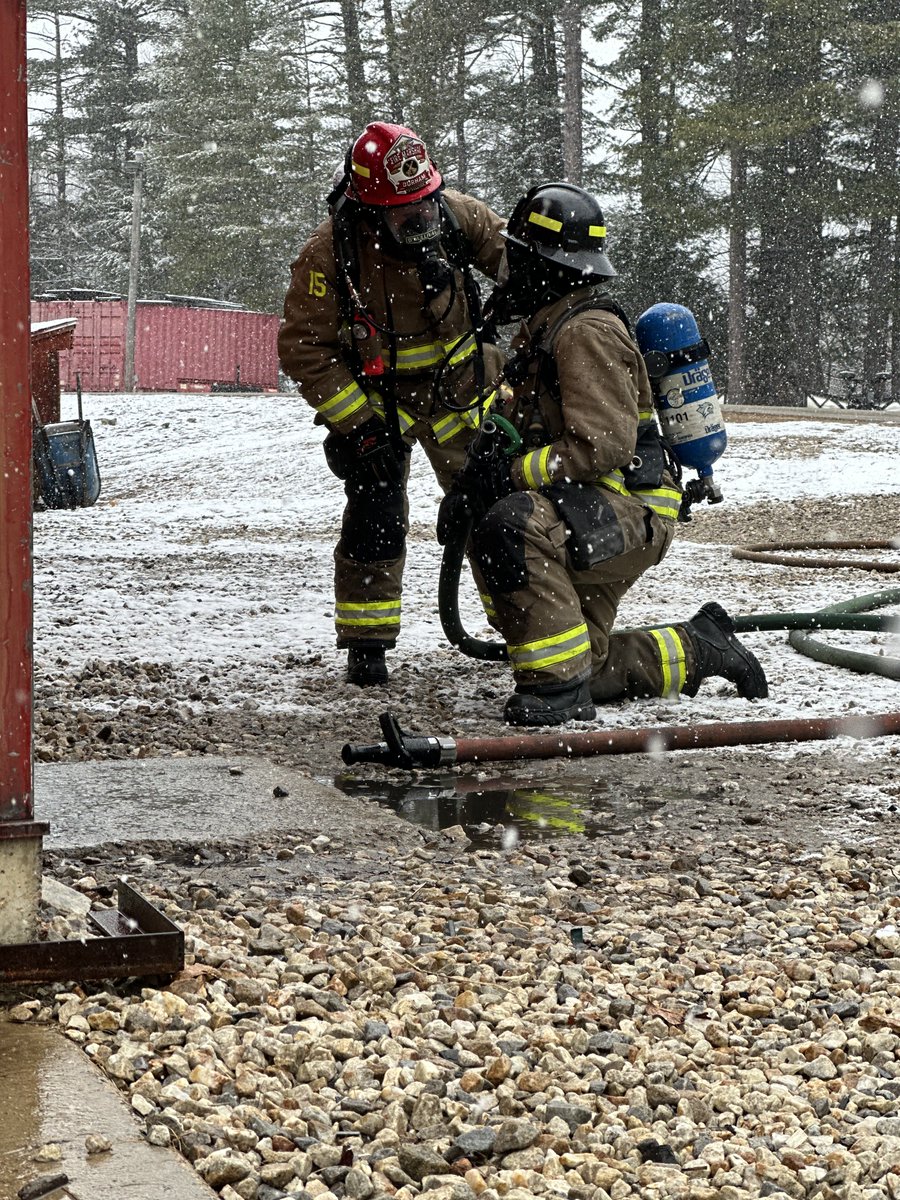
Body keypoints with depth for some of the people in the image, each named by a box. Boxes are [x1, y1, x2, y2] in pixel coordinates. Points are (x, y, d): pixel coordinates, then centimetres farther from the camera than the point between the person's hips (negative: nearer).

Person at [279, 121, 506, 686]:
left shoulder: (455, 214, -15)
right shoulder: (328, 254, -25)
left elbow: (507, 251, 5)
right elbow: (304, 348, -20)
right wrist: (357, 422, -23)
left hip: (463, 386, 4)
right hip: (379, 400, -3)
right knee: (376, 516, -12)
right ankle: (366, 643, 3)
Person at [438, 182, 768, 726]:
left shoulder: (587, 332, -17)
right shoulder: (546, 329, 16)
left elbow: (601, 446, -27)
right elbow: (516, 429, 17)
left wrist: (506, 476, -25)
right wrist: (473, 479, -2)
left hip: (630, 513, -10)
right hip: (591, 525, 10)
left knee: (512, 525, -36)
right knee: (584, 669, 13)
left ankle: (557, 685, -31)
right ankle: (698, 649, 29)